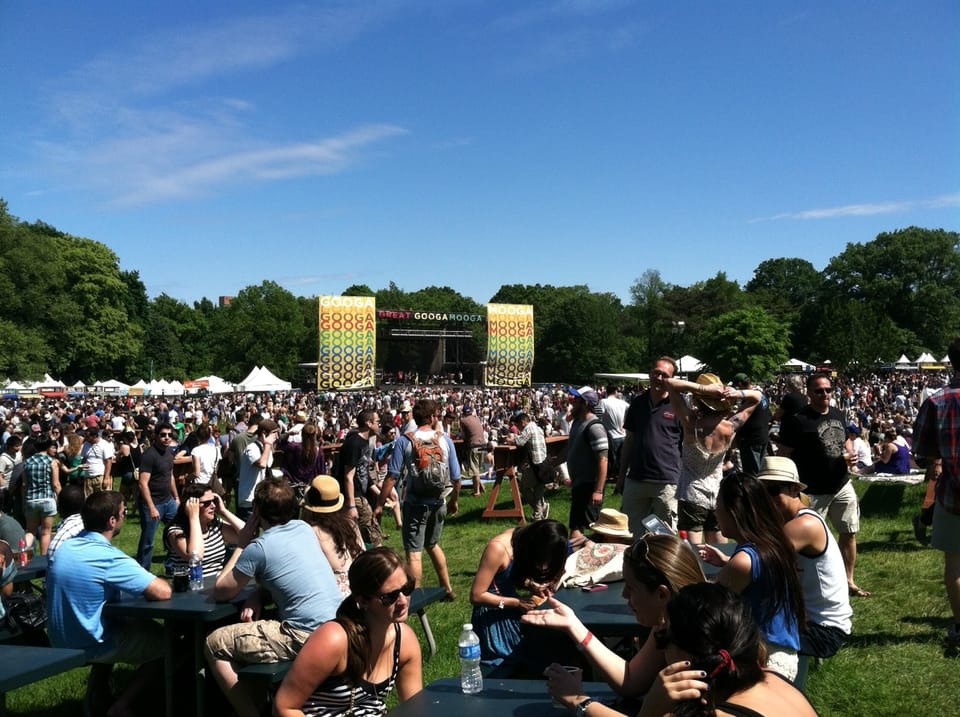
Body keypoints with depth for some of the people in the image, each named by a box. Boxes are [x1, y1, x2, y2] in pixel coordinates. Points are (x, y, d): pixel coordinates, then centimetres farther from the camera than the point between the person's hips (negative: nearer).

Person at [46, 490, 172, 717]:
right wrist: (154, 580, -6)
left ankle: (96, 695, 30)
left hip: (60, 642, 8)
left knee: (138, 624, 31)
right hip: (89, 646, -8)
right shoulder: (110, 558, -27)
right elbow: (163, 593, -30)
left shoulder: (63, 548, -2)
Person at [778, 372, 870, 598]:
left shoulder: (837, 414, 7)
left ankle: (848, 580, 30)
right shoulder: (797, 420, -15)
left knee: (849, 533, 15)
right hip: (813, 492, -7)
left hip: (842, 485, 7)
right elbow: (783, 456, -14)